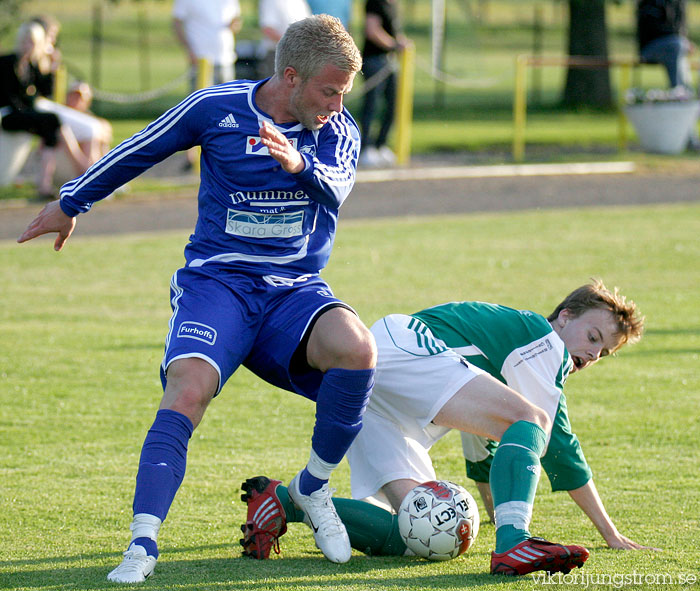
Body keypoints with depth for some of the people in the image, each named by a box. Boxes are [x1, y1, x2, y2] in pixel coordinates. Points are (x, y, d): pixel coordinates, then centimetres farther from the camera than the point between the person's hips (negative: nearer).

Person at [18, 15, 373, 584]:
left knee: (357, 349, -29)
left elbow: (336, 189, -18)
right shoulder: (216, 108, -1)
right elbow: (138, 152, 13)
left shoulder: (339, 130, 4)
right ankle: (143, 542, -33)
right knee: (189, 387, -30)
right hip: (217, 281, -2)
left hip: (295, 290, 2)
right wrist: (70, 203, 22)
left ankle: (313, 486, -6)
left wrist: (300, 164, -41)